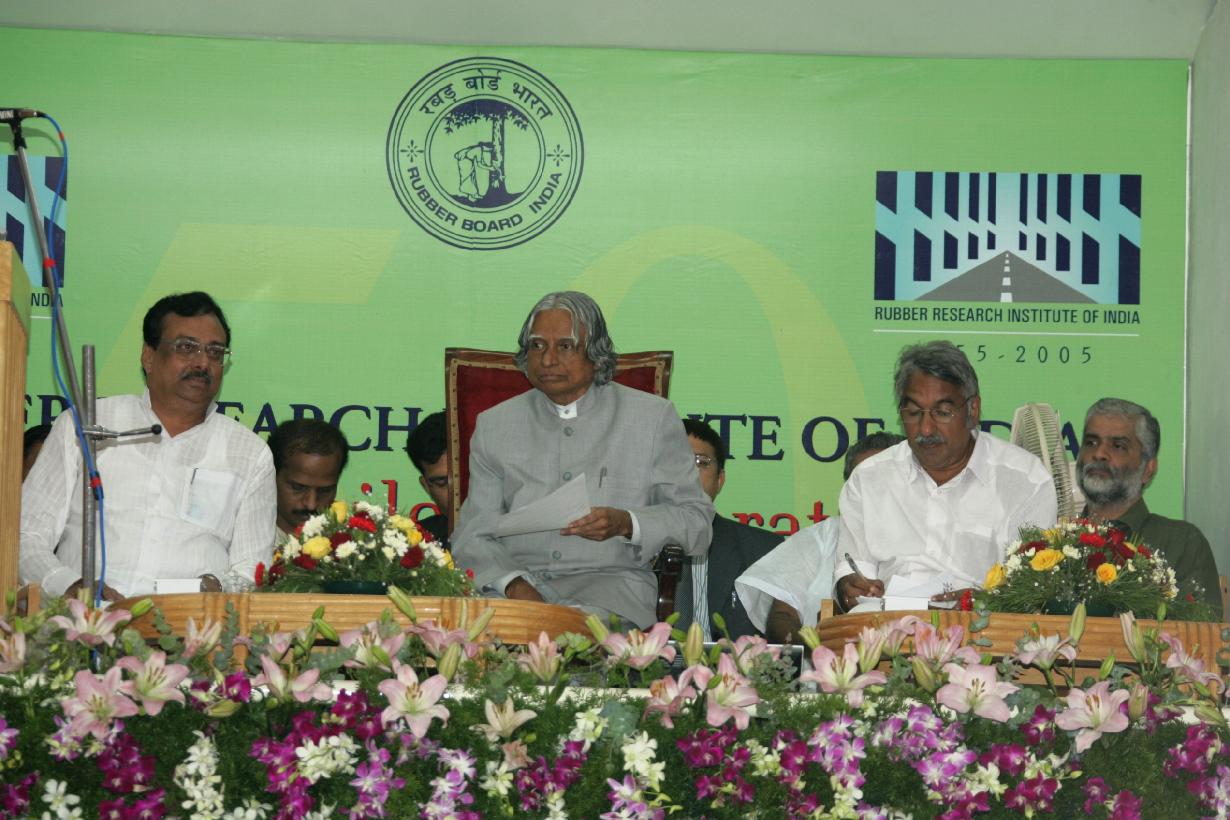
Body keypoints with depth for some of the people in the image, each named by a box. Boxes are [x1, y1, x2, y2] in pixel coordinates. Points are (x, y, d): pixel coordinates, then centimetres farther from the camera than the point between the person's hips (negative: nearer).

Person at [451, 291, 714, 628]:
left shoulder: (653, 417, 10)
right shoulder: (494, 425, 16)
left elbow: (697, 519, 7)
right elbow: (473, 535, 10)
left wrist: (626, 524, -12)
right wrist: (512, 583, -11)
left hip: (611, 581, -2)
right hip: (520, 575, 2)